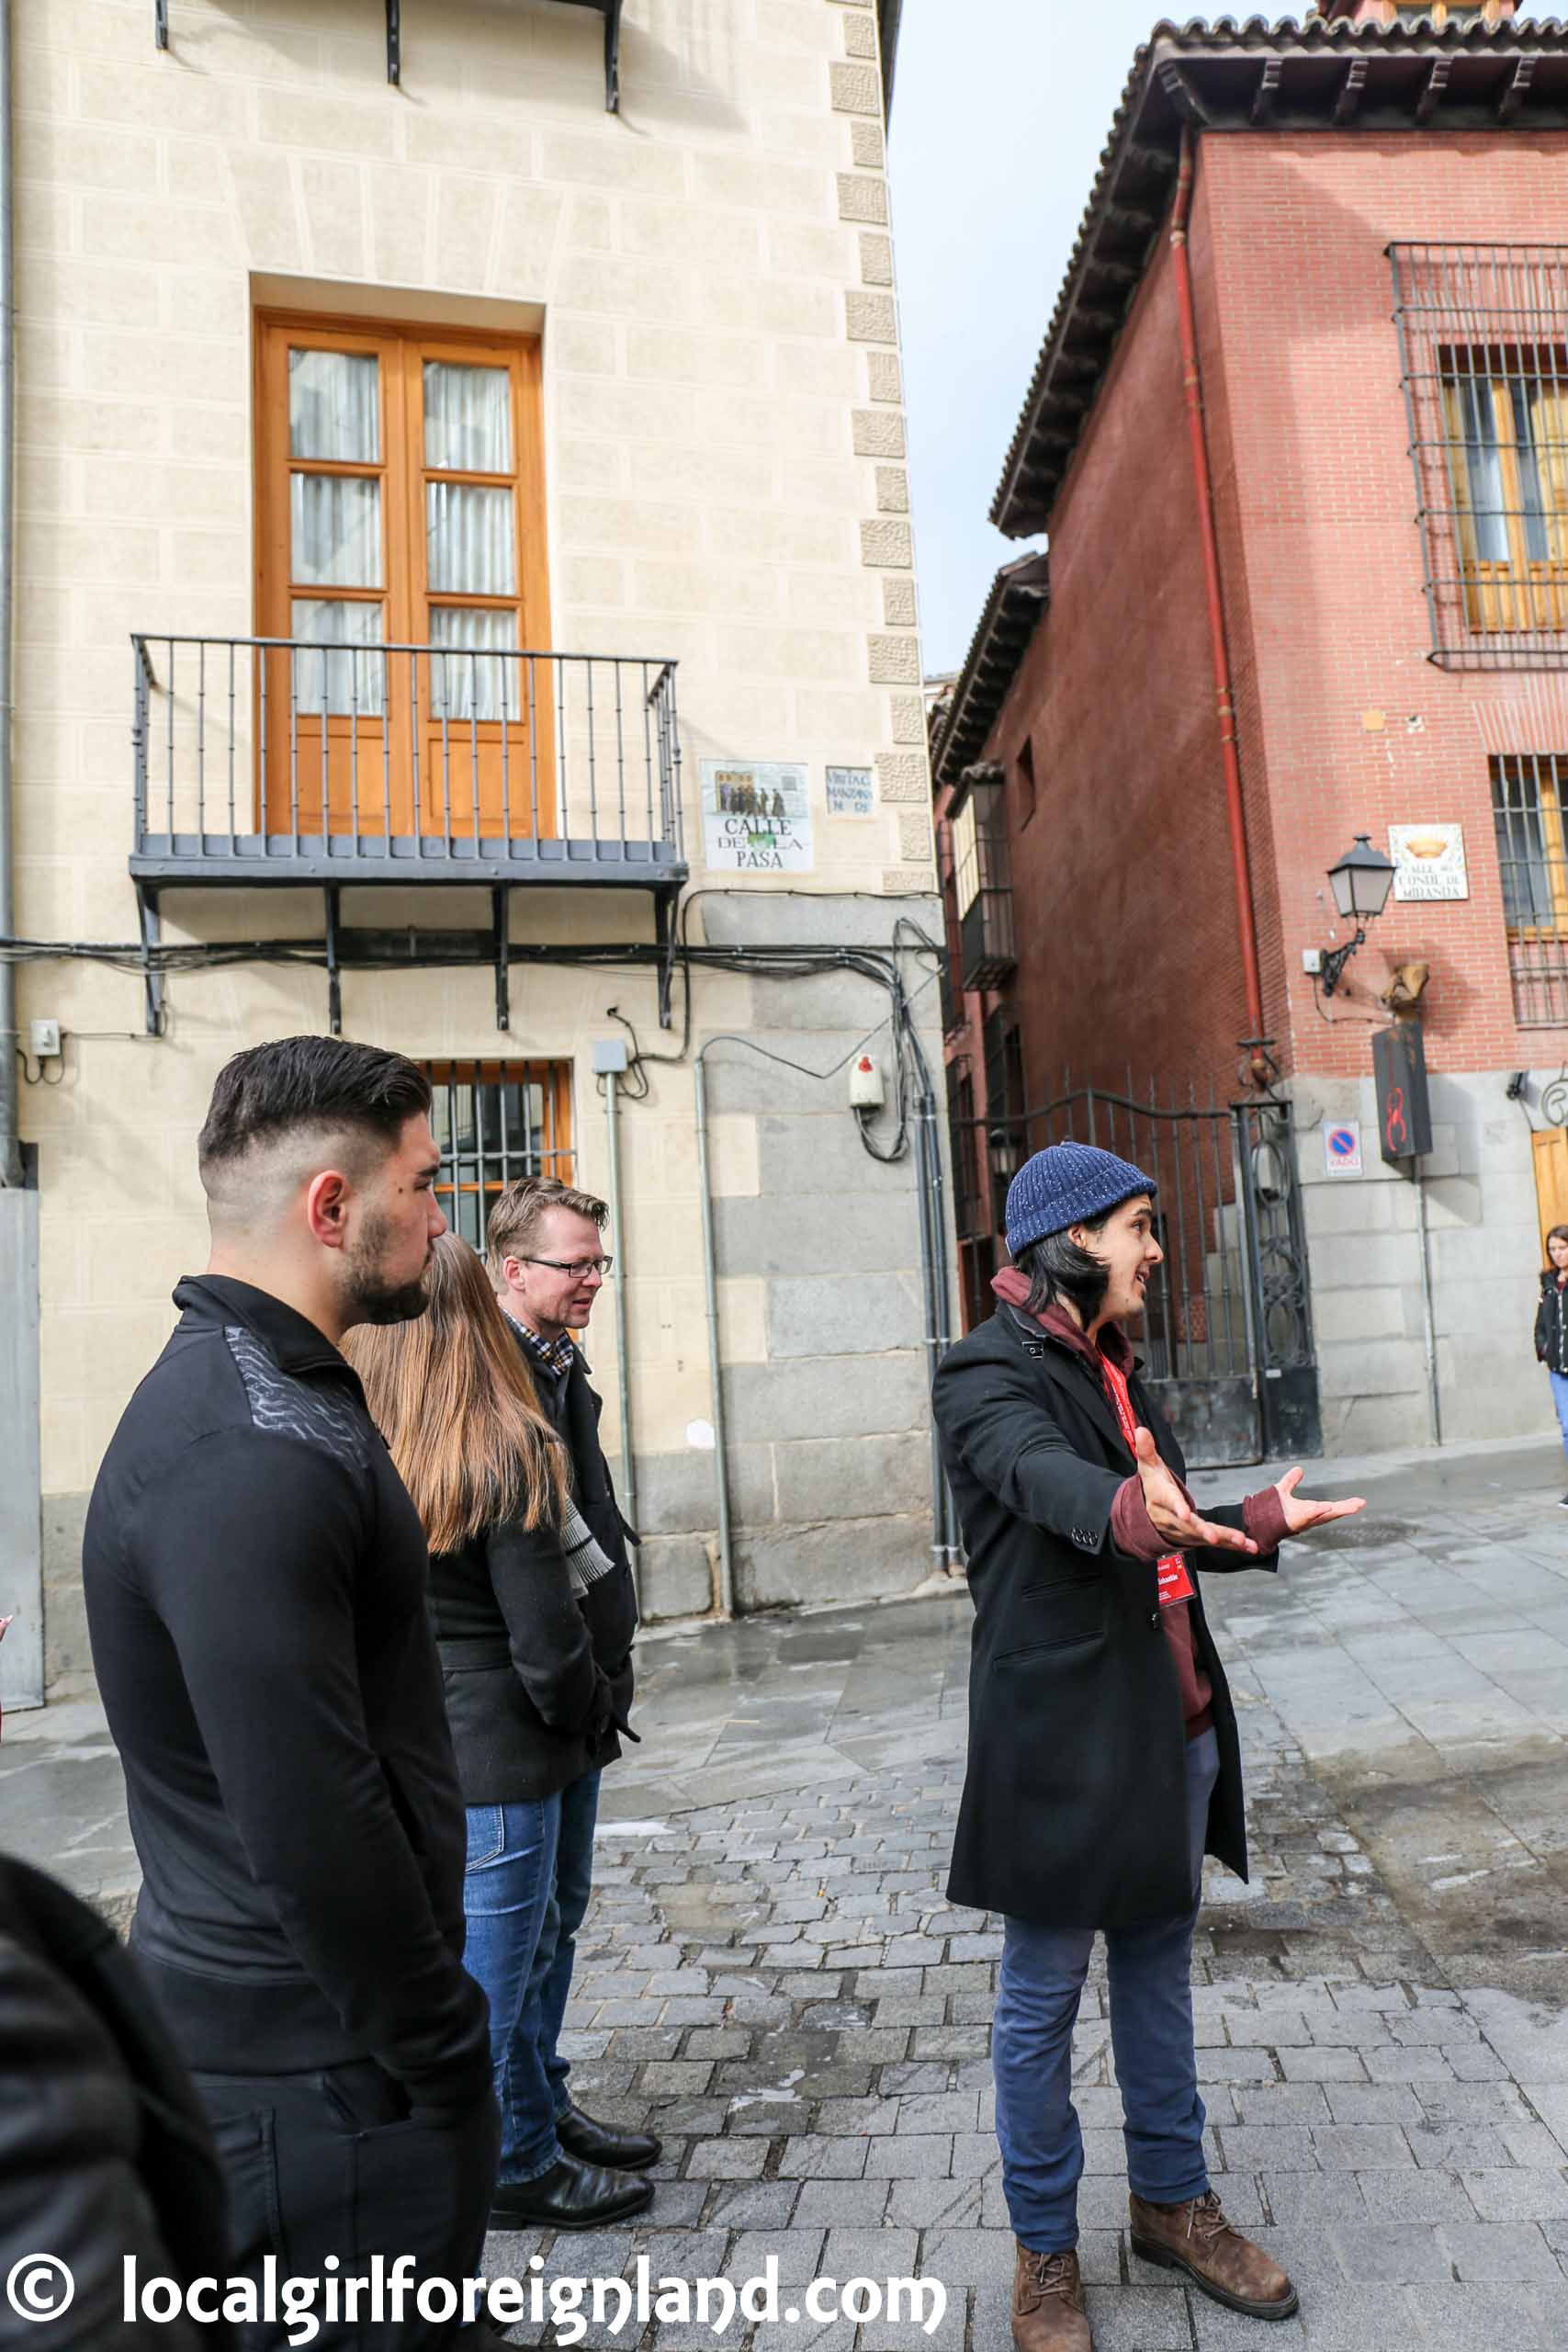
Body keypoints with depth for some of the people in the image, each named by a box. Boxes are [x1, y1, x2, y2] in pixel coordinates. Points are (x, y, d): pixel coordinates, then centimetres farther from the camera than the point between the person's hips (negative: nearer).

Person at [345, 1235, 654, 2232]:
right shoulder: (506, 1449, -20)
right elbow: (548, 1646, -19)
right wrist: (595, 1717, 0)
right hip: (495, 1754, -6)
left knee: (506, 1955, 24)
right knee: (491, 1970, 12)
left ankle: (538, 2130, 41)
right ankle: (514, 2169, 33)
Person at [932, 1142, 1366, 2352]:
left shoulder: (1114, 1367, 12)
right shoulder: (991, 1372, -16)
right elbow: (1042, 1478, -38)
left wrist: (1257, 1521, 21)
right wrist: (1131, 1509, -56)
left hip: (1173, 1724, 8)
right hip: (1062, 1734, -8)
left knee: (1160, 1968, 22)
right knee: (1044, 1997, 9)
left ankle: (1175, 2202, 41)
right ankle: (1046, 2254, 27)